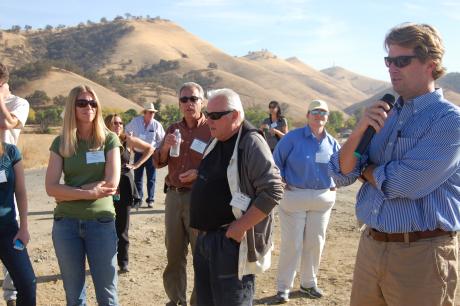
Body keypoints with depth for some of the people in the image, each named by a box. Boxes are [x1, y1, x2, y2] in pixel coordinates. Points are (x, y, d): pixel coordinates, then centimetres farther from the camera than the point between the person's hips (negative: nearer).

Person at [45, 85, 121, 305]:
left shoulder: (109, 139, -2)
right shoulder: (60, 143, 3)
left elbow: (111, 183, -12)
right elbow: (51, 188, -6)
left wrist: (68, 193, -8)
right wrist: (88, 192, -15)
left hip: (101, 222, -2)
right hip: (66, 223, 2)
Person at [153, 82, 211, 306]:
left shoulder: (212, 129, -6)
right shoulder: (173, 129, 11)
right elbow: (158, 163, 9)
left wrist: (200, 173, -23)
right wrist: (165, 147, -10)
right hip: (173, 196, 6)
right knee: (174, 254, 15)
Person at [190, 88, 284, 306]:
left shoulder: (251, 143, -16)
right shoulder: (216, 141, 11)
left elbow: (272, 191, -22)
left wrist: (240, 228, -21)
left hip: (231, 241, -9)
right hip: (205, 237, 9)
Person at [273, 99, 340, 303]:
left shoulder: (332, 143, 7)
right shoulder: (293, 137, -7)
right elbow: (276, 162, -3)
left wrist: (333, 186, 1)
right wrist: (282, 182, -8)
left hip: (323, 199, 5)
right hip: (294, 196, -4)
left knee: (315, 243, 13)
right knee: (291, 243, 0)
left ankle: (309, 283, 30)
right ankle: (283, 287, 13)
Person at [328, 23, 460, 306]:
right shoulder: (382, 116, 8)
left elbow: (406, 183, -21)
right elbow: (340, 175, 3)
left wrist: (365, 171, -2)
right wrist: (359, 131, -13)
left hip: (421, 252, -6)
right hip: (370, 246, 6)